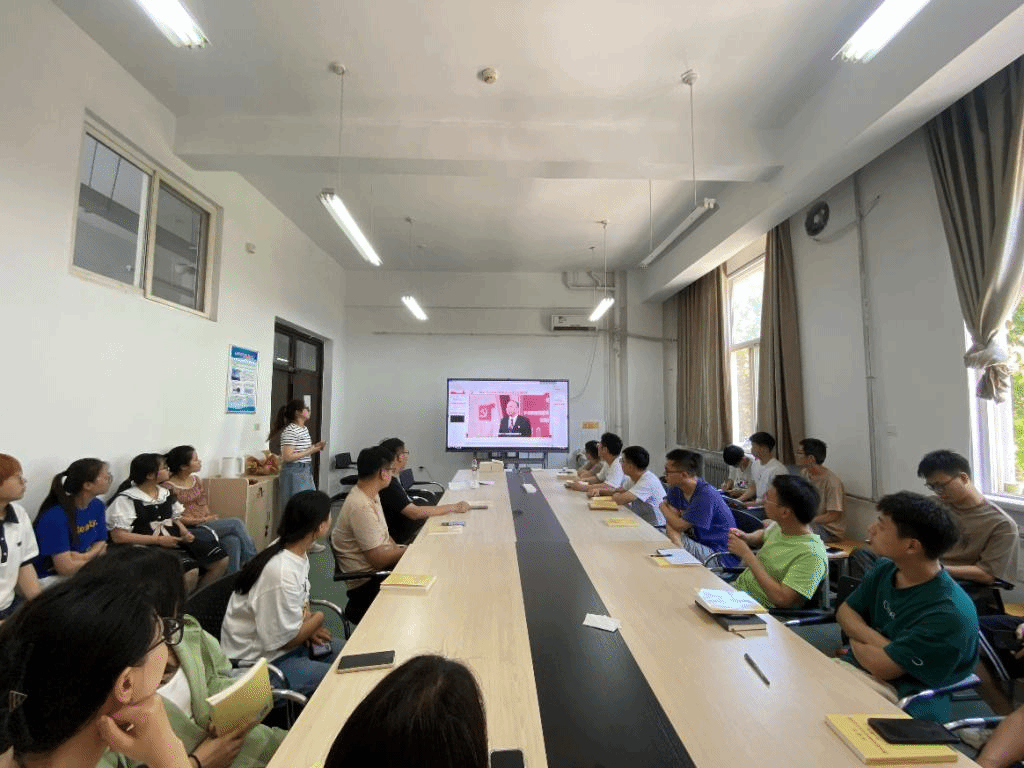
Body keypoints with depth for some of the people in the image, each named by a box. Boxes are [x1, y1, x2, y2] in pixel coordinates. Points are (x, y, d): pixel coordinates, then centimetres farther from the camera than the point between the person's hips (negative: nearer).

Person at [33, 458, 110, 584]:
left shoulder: (97, 506, -1)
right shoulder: (55, 516, -22)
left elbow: (101, 544, 3)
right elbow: (66, 568, -22)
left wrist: (81, 557, -15)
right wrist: (93, 553, -7)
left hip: (82, 571, 7)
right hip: (50, 578, -7)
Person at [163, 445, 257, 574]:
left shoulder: (196, 480, 15)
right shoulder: (168, 487, -8)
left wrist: (211, 517, -1)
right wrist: (200, 520, -18)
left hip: (206, 524, 7)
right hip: (189, 530, -6)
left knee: (233, 541, -25)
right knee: (236, 523, -22)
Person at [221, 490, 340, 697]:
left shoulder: (296, 552, -5)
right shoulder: (282, 573, -33)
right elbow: (286, 640, -21)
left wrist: (307, 624, -8)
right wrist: (318, 618, -7)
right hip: (261, 659, -9)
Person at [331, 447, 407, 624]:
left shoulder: (371, 496, 4)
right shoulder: (361, 507, -25)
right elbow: (378, 560, -23)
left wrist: (399, 550, 0)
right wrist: (408, 550, -9)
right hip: (368, 583, -9)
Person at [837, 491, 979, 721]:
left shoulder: (950, 614, -24)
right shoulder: (885, 569, 1)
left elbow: (881, 667, -21)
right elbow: (845, 611, 8)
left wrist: (856, 638, -1)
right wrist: (877, 642, -13)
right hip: (855, 668, 7)